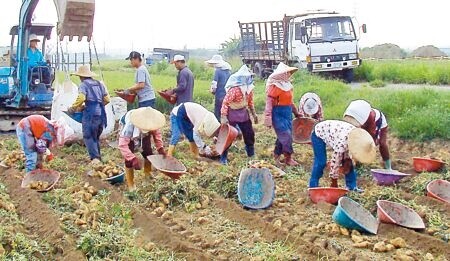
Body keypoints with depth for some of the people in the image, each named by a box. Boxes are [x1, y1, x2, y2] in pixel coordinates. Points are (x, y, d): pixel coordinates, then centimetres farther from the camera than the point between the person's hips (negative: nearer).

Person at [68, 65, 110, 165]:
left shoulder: (83, 85, -1)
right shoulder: (99, 84, 18)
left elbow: (81, 98, -18)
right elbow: (107, 99, 16)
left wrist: (73, 108, -6)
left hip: (90, 114, -7)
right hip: (101, 113, 7)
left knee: (88, 136, 0)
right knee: (96, 136, 18)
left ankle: (95, 157, -11)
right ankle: (98, 156, 21)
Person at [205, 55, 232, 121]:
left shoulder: (217, 71, -10)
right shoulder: (228, 70, 8)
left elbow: (214, 86, -13)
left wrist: (212, 90, 6)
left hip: (219, 98, -6)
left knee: (218, 116, 1)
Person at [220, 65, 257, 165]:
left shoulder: (249, 88, -2)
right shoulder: (234, 89, -27)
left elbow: (250, 101, 13)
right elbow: (225, 102, -27)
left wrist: (254, 114, 14)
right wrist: (223, 117, -32)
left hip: (243, 112, 7)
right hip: (232, 113, -7)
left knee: (249, 133, 13)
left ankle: (251, 154, 33)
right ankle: (223, 158, 7)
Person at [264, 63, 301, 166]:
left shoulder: (287, 85, 10)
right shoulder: (275, 86, -16)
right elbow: (269, 102, -18)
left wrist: (295, 112, 27)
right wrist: (268, 118, -22)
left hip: (288, 113, 8)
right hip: (278, 114, -8)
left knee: (283, 137, 13)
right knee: (286, 136, -7)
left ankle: (277, 156, 25)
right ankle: (288, 158, 5)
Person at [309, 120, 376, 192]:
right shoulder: (341, 143, -41)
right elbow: (335, 162, -31)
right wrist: (334, 183, -21)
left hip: (333, 132, 7)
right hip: (319, 133, -7)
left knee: (348, 162, 1)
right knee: (321, 162, -19)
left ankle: (352, 186, 9)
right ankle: (313, 186, -8)